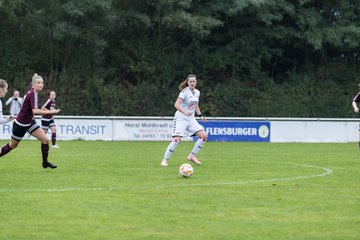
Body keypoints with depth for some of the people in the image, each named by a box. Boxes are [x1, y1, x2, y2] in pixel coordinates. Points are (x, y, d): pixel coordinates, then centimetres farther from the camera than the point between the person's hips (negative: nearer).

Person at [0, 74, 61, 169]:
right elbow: (34, 111, -36)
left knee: (45, 139, -4)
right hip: (20, 124, -8)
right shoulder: (33, 94, -25)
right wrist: (50, 112, -36)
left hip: (29, 122, 8)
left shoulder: (32, 92, 1)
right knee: (13, 145, 9)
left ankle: (45, 162, 6)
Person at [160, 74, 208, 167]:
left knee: (204, 135, -6)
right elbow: (177, 104, -24)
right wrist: (185, 112, -38)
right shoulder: (185, 92, -14)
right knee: (177, 139, -19)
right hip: (181, 118, -7)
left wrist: (200, 115, 15)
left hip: (191, 119, 7)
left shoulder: (197, 92, 9)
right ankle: (165, 160, -7)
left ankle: (192, 156, 5)